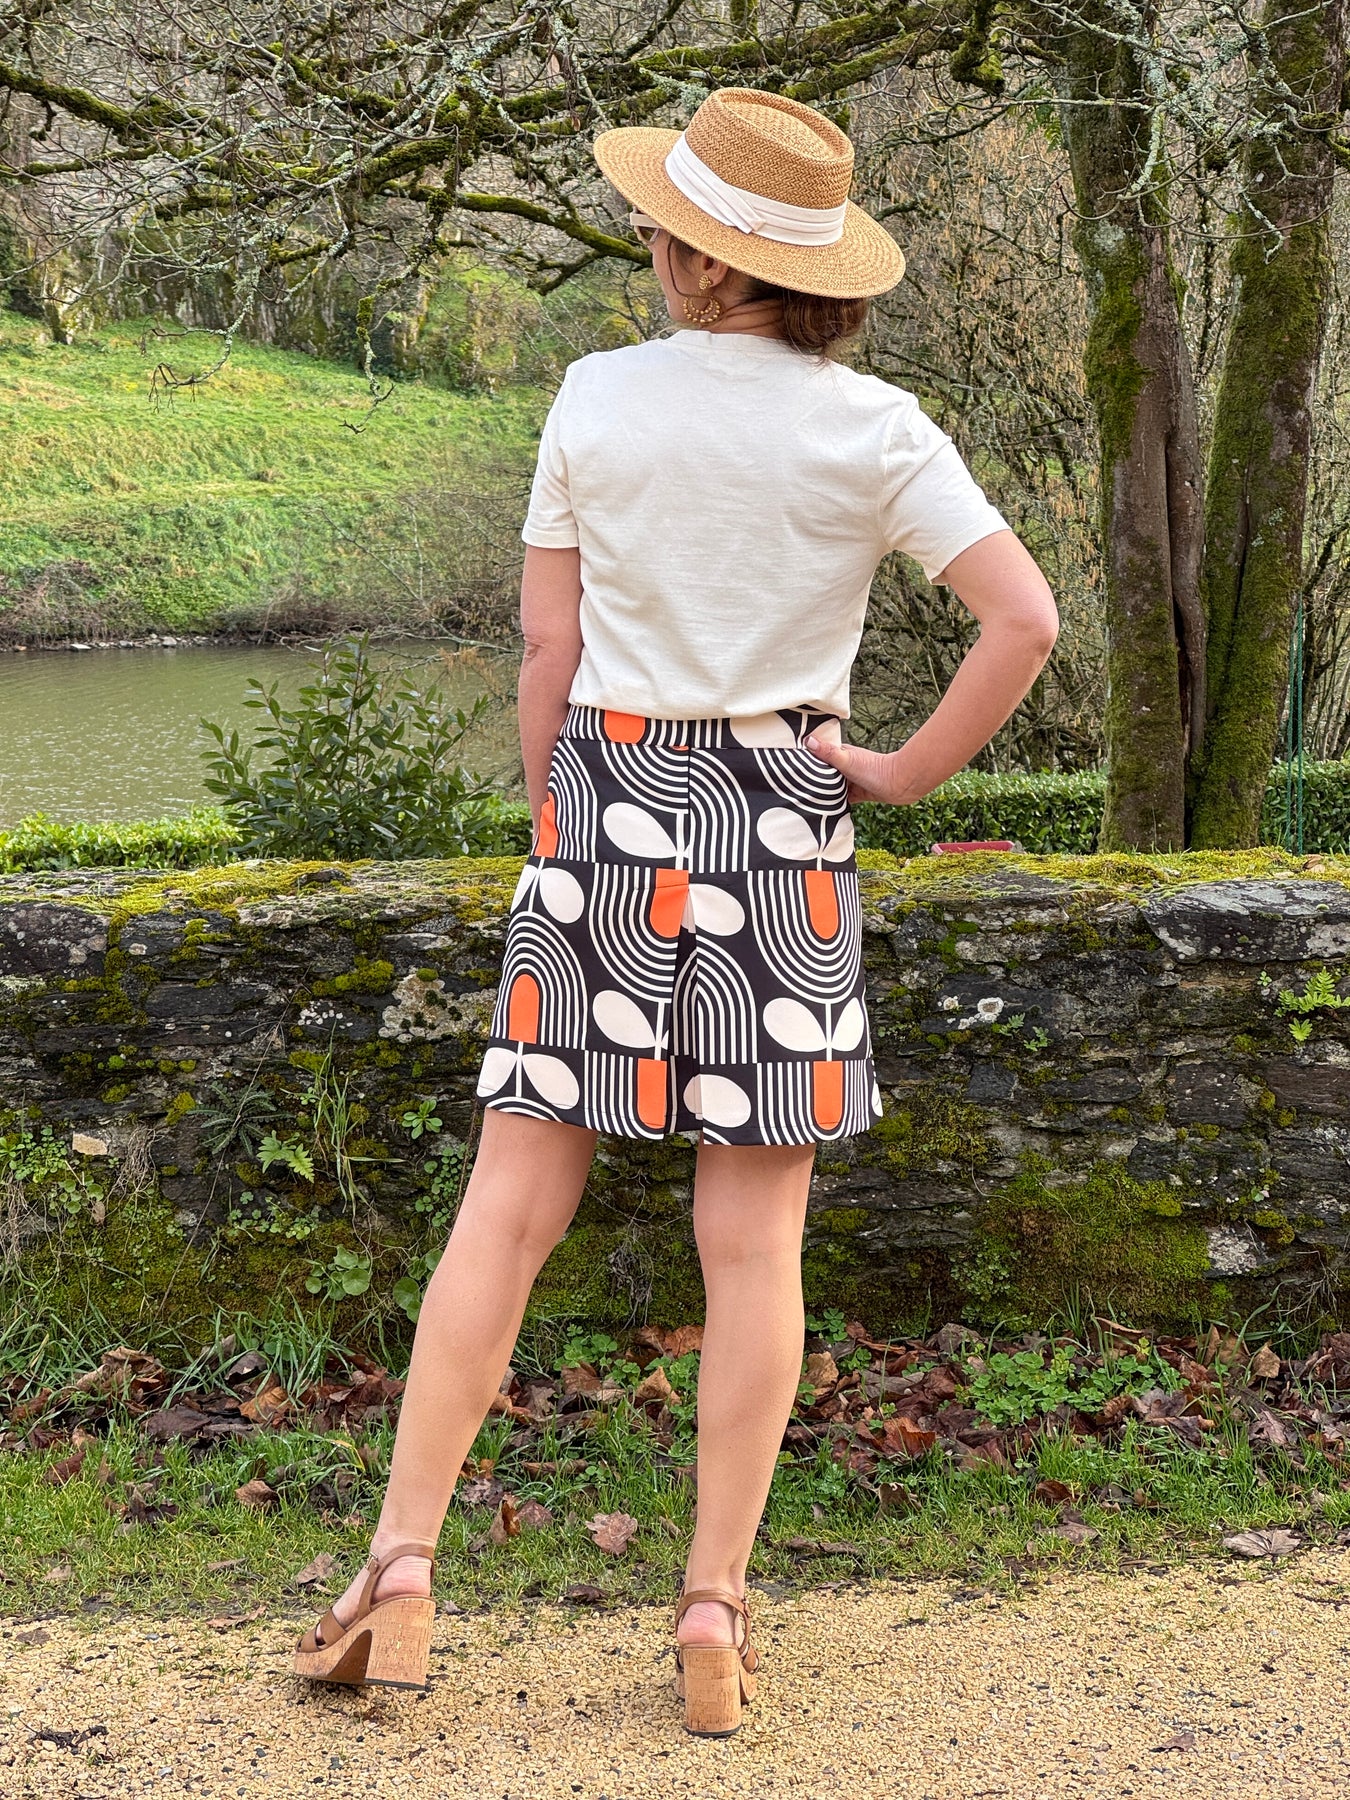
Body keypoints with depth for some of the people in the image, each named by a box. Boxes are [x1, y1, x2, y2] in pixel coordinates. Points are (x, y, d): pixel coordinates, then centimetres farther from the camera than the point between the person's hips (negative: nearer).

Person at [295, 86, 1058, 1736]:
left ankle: (400, 1572, 4)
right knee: (753, 1242, 5)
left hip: (607, 796, 1)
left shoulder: (595, 400, -1)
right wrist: (912, 771, 0)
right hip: (781, 829, 0)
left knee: (513, 1201, 6)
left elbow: (549, 645, 2)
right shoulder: (870, 429, -4)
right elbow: (1024, 619, -11)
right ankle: (714, 1615, 9)